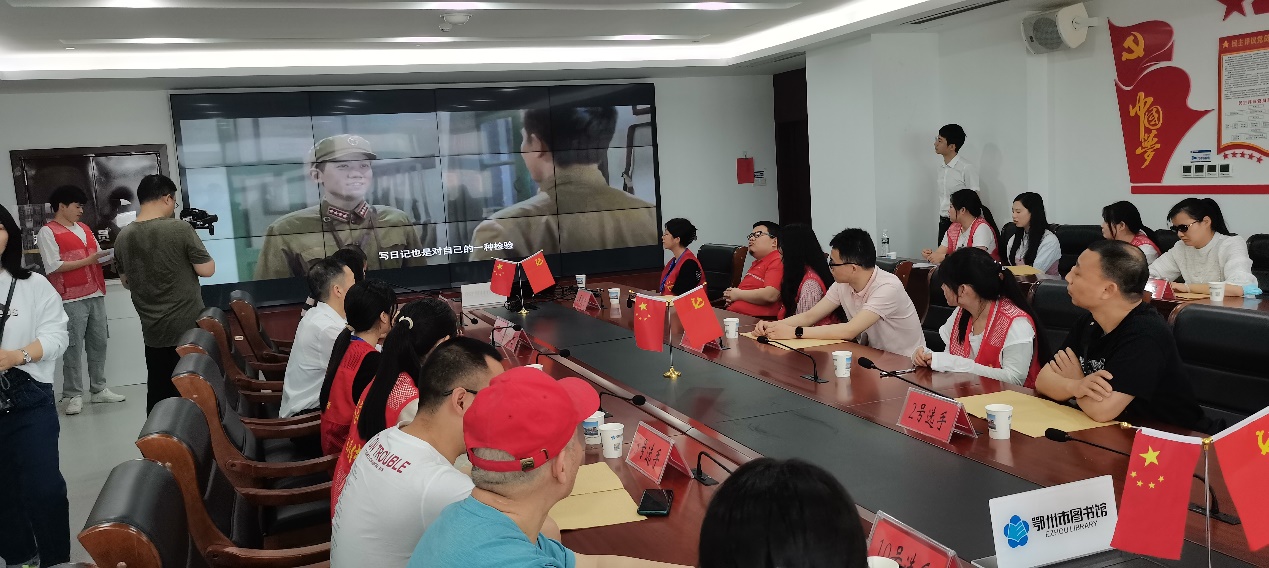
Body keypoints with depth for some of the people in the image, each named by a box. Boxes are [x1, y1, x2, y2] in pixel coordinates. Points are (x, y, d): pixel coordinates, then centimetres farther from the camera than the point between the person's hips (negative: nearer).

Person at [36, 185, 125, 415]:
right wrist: (89, 260, -16)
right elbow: (54, 266, -13)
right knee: (73, 348, -4)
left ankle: (99, 389, 17)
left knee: (98, 344, 9)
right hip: (71, 299, -7)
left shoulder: (84, 229, 18)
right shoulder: (47, 232, -5)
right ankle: (73, 395, 2)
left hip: (95, 295, 7)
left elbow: (98, 256, 21)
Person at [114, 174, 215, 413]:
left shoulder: (123, 237, 3)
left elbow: (126, 282, 15)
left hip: (153, 331, 5)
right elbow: (207, 270, -9)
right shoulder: (180, 229, -13)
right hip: (189, 327, -5)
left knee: (158, 395, 11)